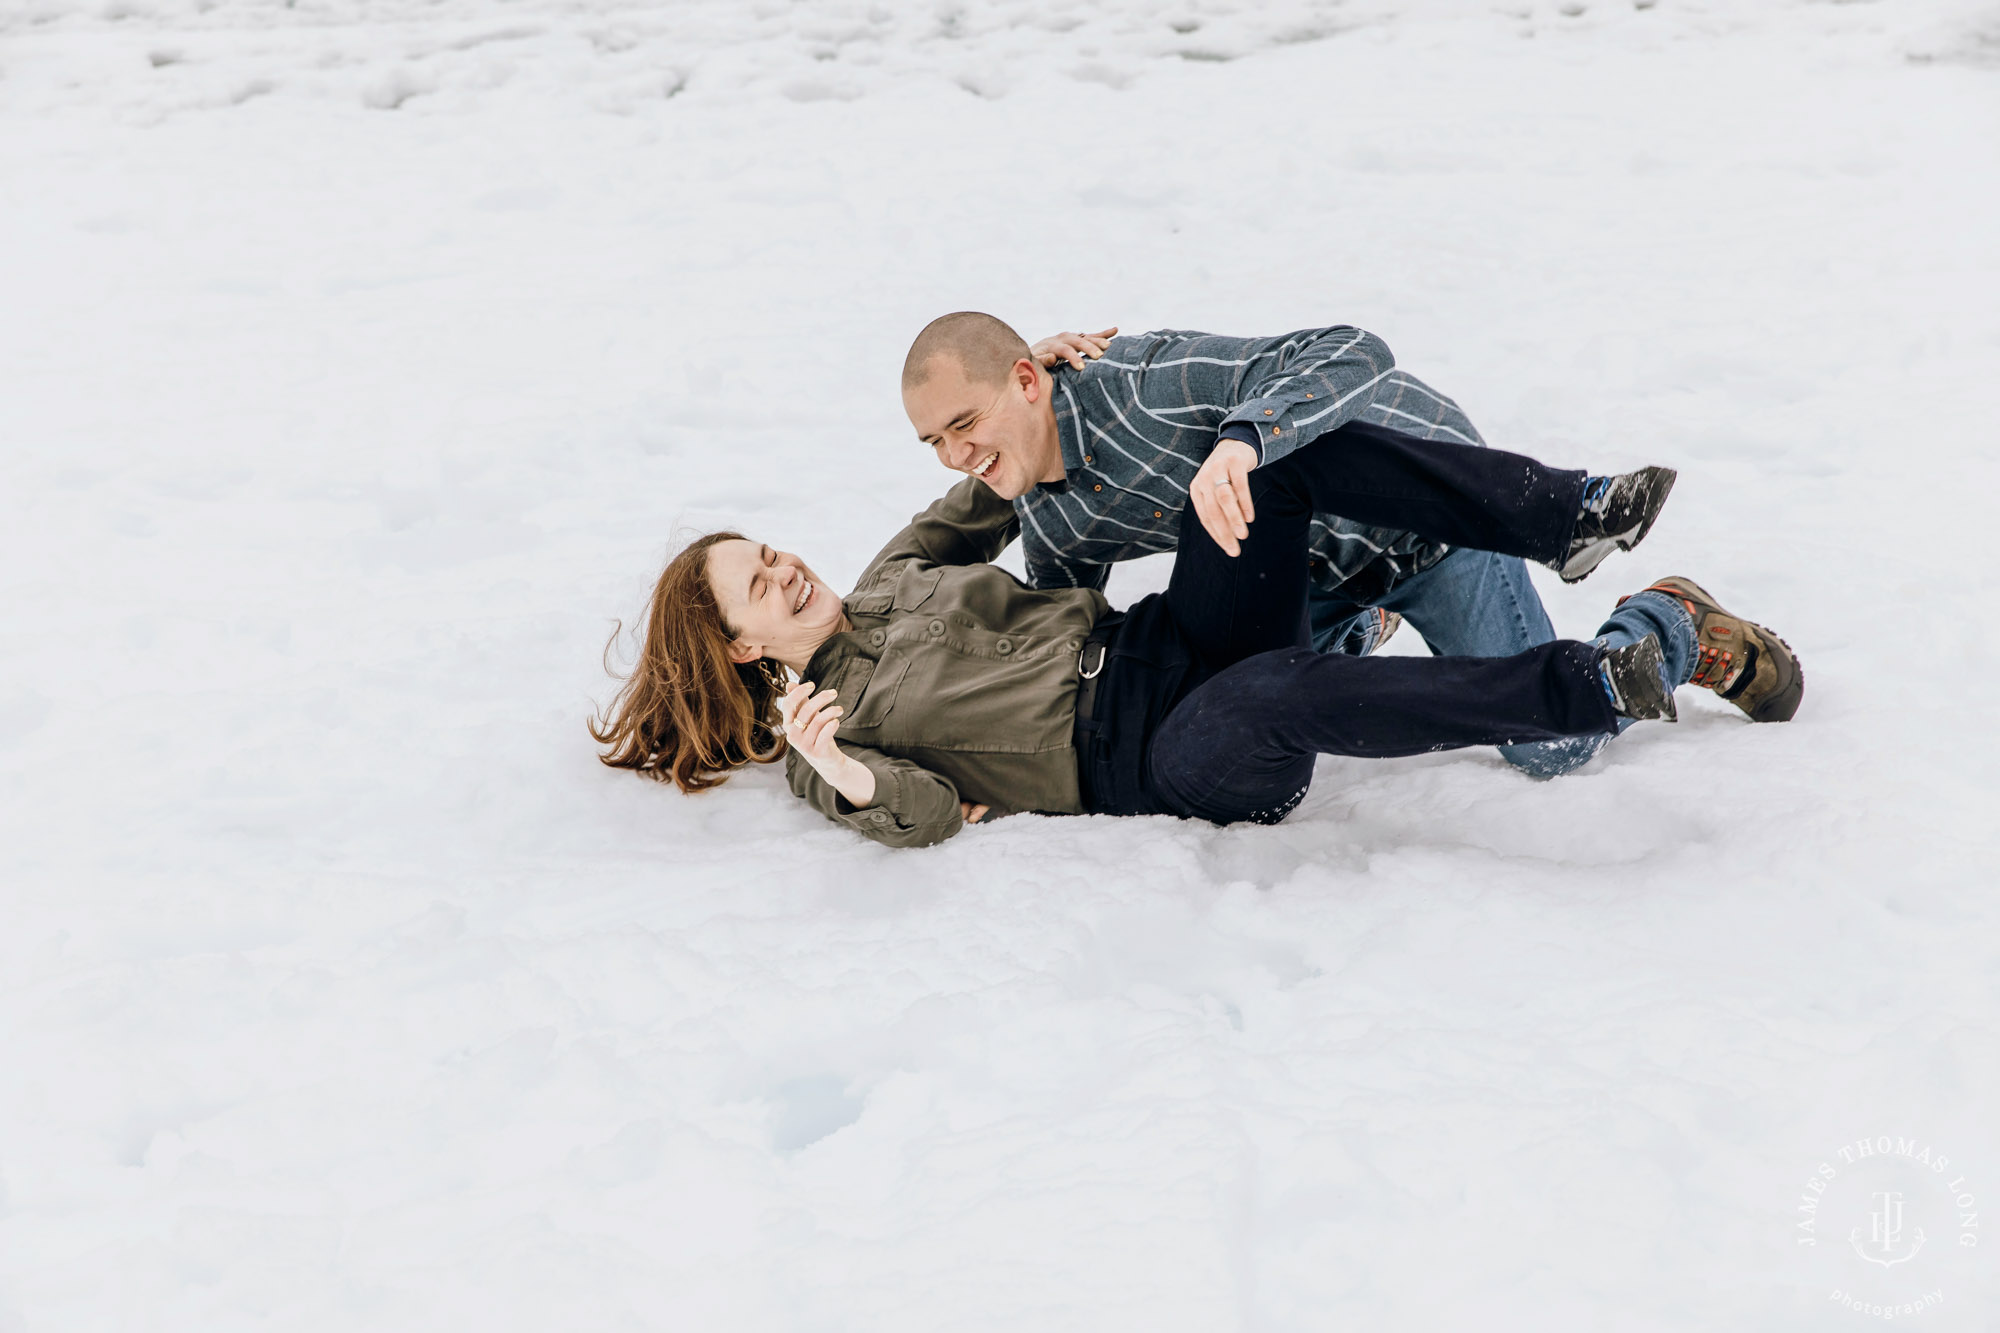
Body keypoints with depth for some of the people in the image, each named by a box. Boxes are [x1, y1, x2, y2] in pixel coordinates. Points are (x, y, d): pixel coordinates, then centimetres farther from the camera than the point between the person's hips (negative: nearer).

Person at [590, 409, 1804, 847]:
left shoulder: (888, 586, 23)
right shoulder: (822, 737, 4)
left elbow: (988, 497, 33)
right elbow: (930, 813, -9)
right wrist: (847, 781, -30)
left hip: (1166, 642, 8)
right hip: (1149, 759, -7)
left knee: (1280, 449, -16)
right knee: (1282, 695, -43)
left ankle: (1576, 513, -19)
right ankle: (1607, 679, -34)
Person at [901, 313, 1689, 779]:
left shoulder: (1143, 383, -35)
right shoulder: (1050, 527, -10)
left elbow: (1354, 355, -41)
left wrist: (1243, 438, -58)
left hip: (1425, 506, -7)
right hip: (1314, 566, 7)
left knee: (1550, 749, -6)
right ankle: (1359, 624, 32)